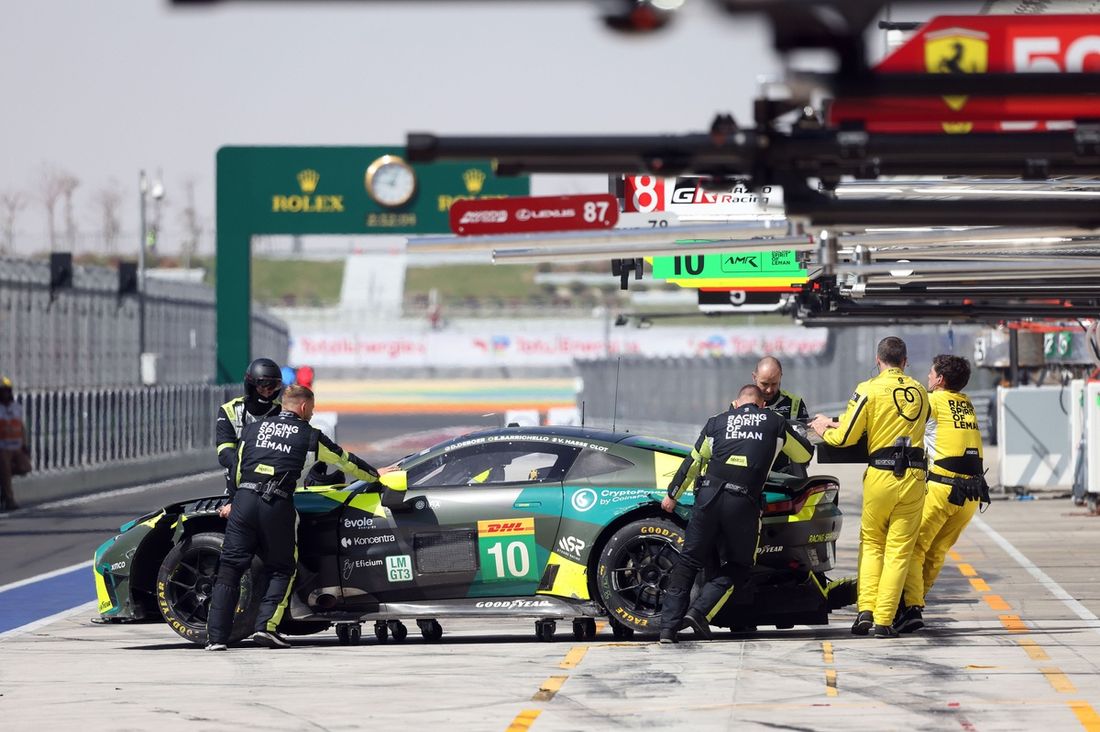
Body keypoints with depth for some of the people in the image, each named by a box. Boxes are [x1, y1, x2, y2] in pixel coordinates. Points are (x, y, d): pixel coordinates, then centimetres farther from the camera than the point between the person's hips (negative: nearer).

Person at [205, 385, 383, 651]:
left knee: (230, 567, 4)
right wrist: (375, 475, 40)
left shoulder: (253, 429, 21)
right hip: (277, 505, -2)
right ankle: (266, 626, -6)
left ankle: (216, 636, -3)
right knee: (280, 569, 13)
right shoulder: (309, 435, 13)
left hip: (243, 499, 2)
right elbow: (345, 460, 24)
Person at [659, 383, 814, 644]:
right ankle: (701, 611, -3)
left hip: (709, 494, 2)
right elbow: (805, 454, 28)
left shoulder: (718, 421, 18)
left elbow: (693, 462, 19)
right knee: (738, 566, 16)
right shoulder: (774, 422, 15)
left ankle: (668, 626, -1)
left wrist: (672, 495, 29)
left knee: (688, 561, 8)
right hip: (743, 501, -2)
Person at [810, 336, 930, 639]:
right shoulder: (919, 392, 11)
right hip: (914, 477, 2)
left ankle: (866, 610, 2)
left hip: (880, 475, -2)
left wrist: (825, 429, 19)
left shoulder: (870, 390, -4)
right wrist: (837, 423, 29)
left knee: (871, 543, 15)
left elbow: (844, 438, -5)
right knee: (899, 549, 4)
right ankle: (884, 620, -1)